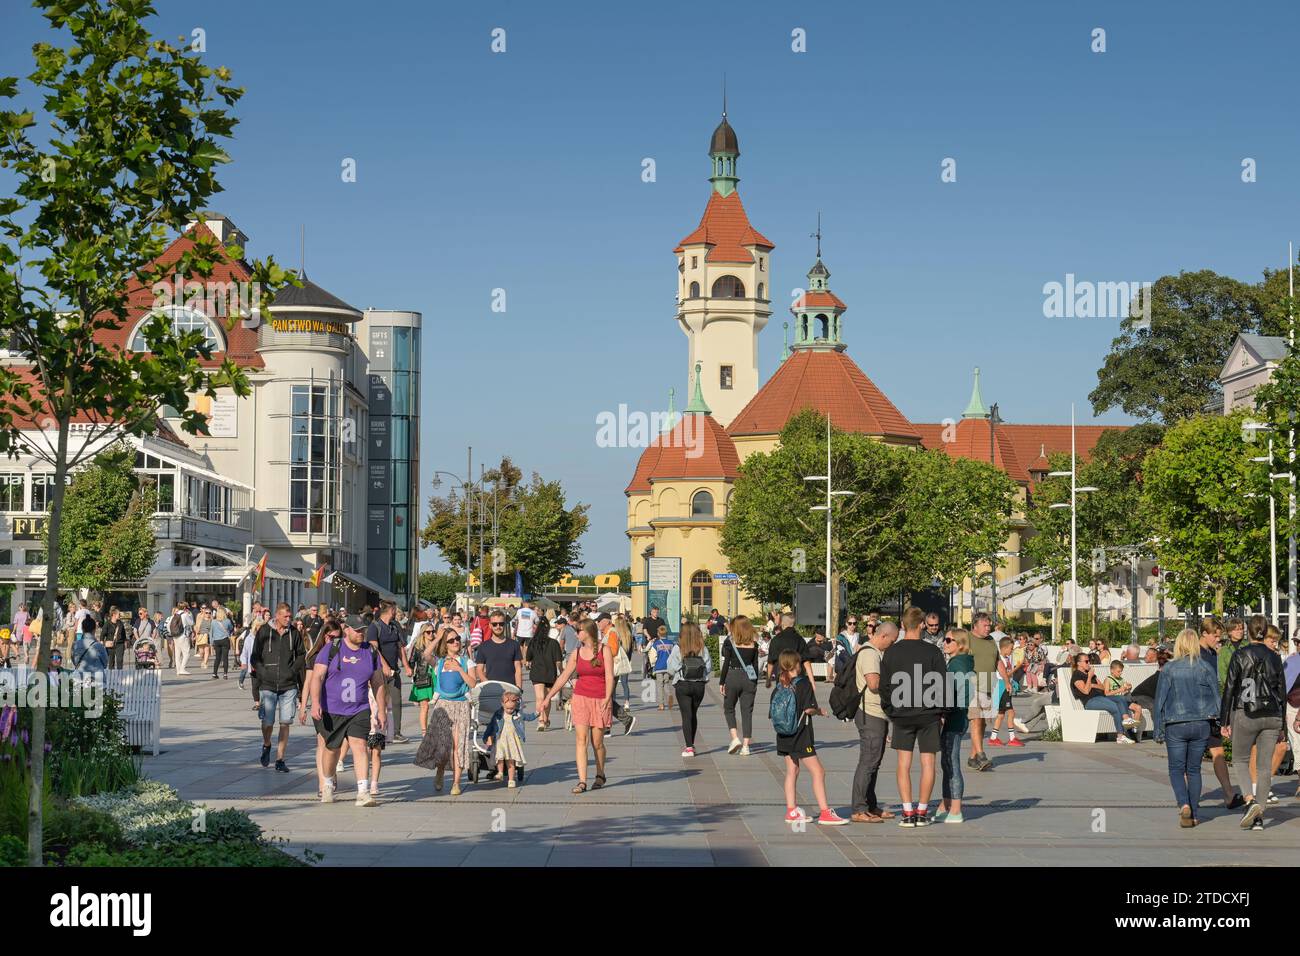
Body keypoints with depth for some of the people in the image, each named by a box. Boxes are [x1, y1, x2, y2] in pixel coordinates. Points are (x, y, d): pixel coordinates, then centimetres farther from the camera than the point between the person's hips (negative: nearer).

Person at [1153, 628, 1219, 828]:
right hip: (1201, 725, 2)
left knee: (1177, 770, 6)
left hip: (1176, 725, -2)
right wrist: (1214, 727, 13)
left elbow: (1160, 701, -3)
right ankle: (1193, 815, 12)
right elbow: (1216, 699, 3)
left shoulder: (1168, 669, -5)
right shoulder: (1206, 668, 0)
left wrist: (1158, 731, 3)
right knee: (1194, 770, 13)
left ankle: (1184, 805, -17)